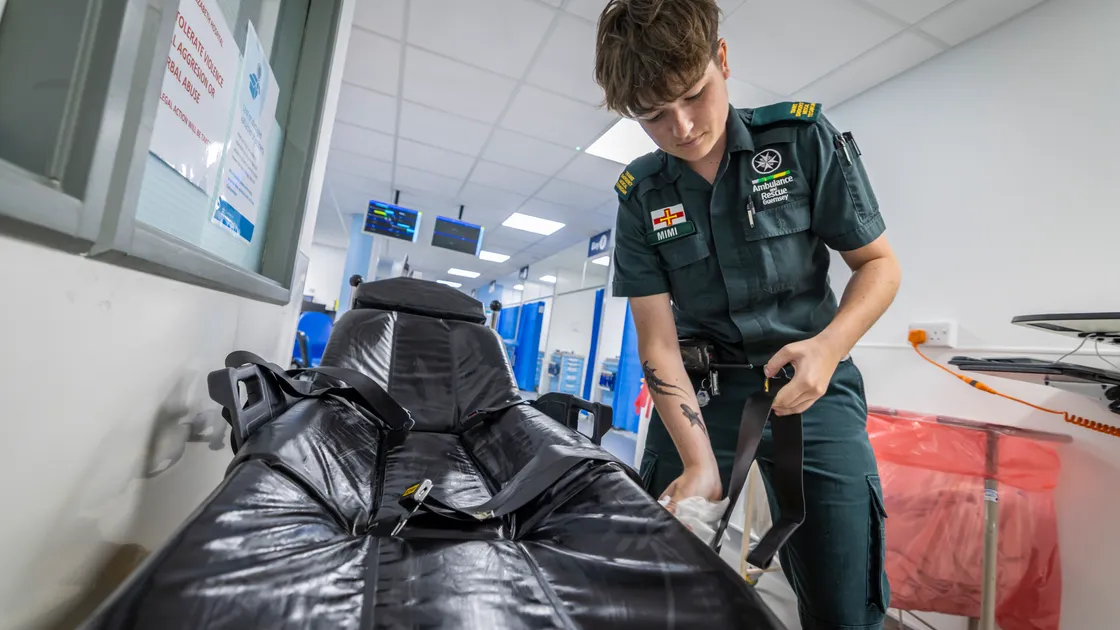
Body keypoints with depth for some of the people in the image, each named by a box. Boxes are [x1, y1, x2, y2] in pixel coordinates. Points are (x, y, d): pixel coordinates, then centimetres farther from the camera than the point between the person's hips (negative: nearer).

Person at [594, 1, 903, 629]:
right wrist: (700, 463, -16)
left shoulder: (804, 138, -5)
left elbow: (880, 264, 1)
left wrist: (828, 346, -20)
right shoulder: (640, 195, -2)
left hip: (809, 385, 0)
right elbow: (657, 341, -6)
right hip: (699, 389, 2)